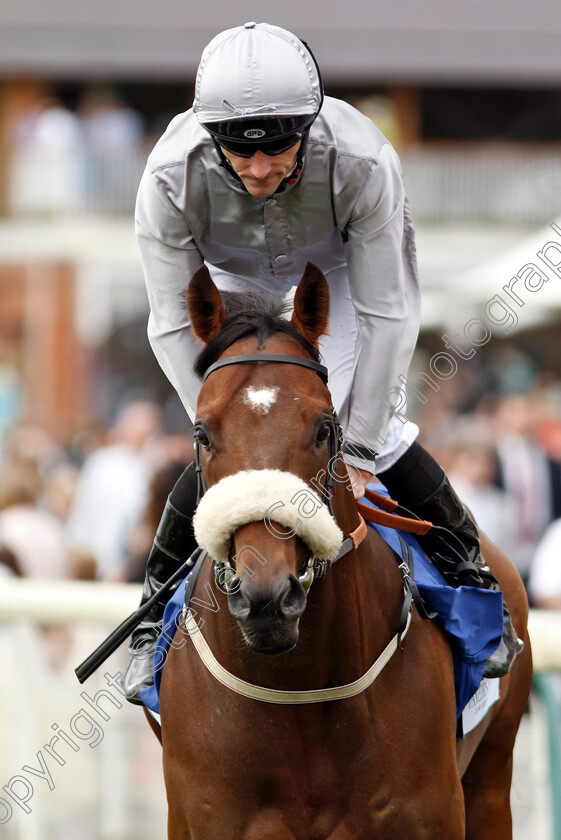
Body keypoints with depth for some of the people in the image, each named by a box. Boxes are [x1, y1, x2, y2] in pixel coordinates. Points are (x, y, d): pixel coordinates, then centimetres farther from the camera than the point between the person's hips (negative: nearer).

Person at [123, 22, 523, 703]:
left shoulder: (363, 164, -41)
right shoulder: (170, 181, -39)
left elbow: (385, 315, -31)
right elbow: (175, 327, -28)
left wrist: (359, 453, -29)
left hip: (340, 266, -1)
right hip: (231, 278, 1)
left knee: (366, 421, -15)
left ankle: (472, 571, 8)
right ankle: (157, 607, 8)